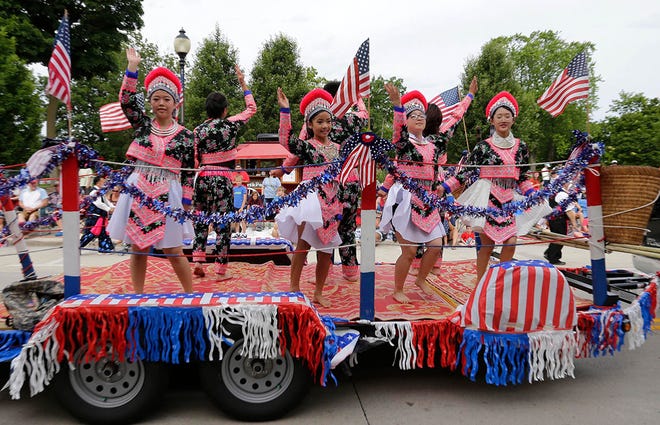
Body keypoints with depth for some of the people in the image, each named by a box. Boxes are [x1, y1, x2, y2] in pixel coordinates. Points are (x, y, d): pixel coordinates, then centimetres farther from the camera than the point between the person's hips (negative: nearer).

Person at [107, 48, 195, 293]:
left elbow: (189, 172, 1)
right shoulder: (142, 125, 8)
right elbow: (126, 101, -3)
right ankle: (137, 296, 21)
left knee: (173, 251, 0)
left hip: (166, 196, -3)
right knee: (138, 249, 8)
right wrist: (132, 68, -8)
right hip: (138, 193, 3)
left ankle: (191, 294, 15)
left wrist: (186, 202, -2)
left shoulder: (185, 135, 1)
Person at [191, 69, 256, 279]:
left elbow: (195, 159, 3)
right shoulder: (230, 124, -3)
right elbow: (251, 108, 11)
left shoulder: (198, 130, 4)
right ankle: (220, 270, 5)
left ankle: (198, 260, 12)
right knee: (222, 223, 1)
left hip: (202, 177, 3)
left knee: (201, 219, 17)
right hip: (222, 179, -3)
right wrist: (243, 83, 18)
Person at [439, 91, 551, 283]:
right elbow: (466, 171, -3)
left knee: (511, 242, -5)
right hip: (488, 199, -4)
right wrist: (445, 187, -12)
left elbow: (523, 177, 15)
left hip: (509, 200, 4)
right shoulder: (483, 146, -2)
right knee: (487, 244, -1)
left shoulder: (521, 146, 10)